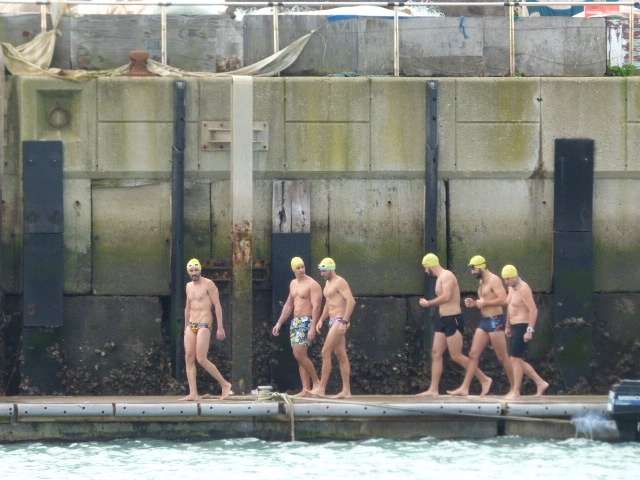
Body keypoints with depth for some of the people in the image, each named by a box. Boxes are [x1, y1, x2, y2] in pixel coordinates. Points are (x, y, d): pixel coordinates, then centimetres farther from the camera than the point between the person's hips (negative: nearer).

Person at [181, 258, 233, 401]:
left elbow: (217, 306, -8)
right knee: (189, 358, -4)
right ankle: (193, 393, -6)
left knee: (201, 360, -14)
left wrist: (220, 327, -13)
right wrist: (186, 328, 23)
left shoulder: (208, 284, -5)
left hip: (204, 325, -7)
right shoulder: (189, 286, 16)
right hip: (191, 325, 7)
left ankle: (225, 385, -1)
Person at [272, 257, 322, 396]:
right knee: (299, 356, 4)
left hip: (306, 322, -8)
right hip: (295, 321, 8)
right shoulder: (293, 284, 15)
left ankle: (316, 381, -4)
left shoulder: (312, 284, -10)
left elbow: (316, 307, -17)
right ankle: (306, 389, 4)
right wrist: (279, 323, 19)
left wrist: (312, 328, -24)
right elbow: (288, 305, 23)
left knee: (299, 354, -17)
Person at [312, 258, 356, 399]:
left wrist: (344, 322, -26)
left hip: (340, 321, -10)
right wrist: (321, 320, 17)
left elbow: (351, 301, -21)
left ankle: (321, 388, -15)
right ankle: (346, 391, 6)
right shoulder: (328, 283, 18)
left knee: (326, 352, -13)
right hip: (333, 321, 10)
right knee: (341, 355, 7)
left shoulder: (340, 282, -11)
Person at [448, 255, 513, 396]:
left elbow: (503, 299, -22)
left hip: (495, 321, -9)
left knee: (503, 357, -2)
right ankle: (464, 388, 0)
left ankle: (514, 388, 7)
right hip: (484, 321, 9)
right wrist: (474, 304, 8)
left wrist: (484, 303, -18)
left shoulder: (494, 280, -12)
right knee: (473, 354, 2)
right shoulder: (481, 282, 17)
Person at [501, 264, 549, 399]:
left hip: (523, 327, -10)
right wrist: (508, 326, 23)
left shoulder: (523, 289, -17)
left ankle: (516, 392, -1)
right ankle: (540, 383, 17)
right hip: (515, 327, 10)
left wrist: (529, 330, -24)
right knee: (517, 360, 11)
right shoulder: (511, 287, 11)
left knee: (515, 359, -7)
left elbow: (533, 310, -21)